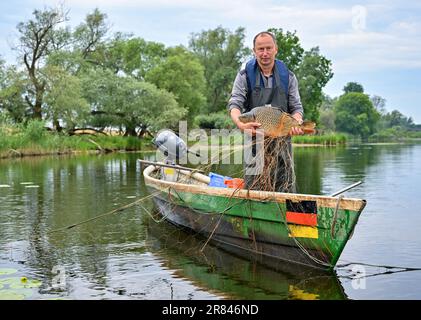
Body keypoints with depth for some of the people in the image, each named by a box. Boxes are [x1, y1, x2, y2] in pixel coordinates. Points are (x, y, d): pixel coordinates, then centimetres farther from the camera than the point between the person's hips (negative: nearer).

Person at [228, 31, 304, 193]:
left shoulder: (287, 76, 7)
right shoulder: (245, 75, 2)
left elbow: (296, 107, 7)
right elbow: (234, 104, -6)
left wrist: (297, 124, -16)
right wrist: (240, 123, -27)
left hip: (282, 140, 1)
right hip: (254, 138, -1)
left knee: (286, 190, 2)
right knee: (253, 191, 0)